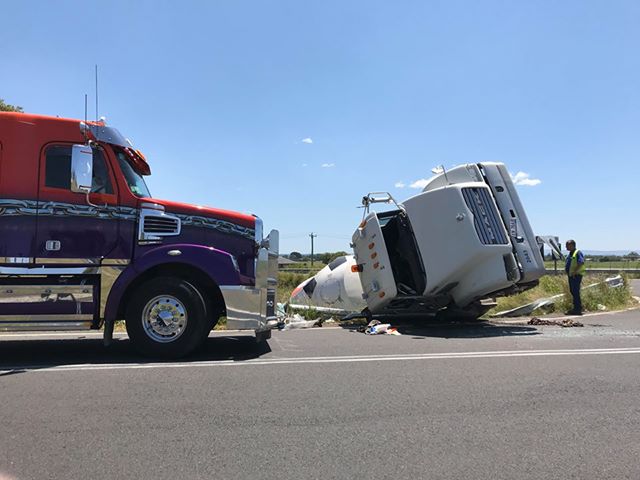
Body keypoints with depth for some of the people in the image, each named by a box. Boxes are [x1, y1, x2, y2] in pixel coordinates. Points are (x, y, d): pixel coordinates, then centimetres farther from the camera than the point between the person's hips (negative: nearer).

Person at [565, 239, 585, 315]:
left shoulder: (578, 253, -12)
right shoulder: (570, 253, 17)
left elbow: (581, 263, -23)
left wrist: (574, 272, -24)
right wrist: (567, 271, 14)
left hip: (576, 275, -10)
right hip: (571, 275, 10)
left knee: (575, 292, -8)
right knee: (572, 291, 13)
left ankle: (577, 309, -4)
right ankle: (576, 308, 21)